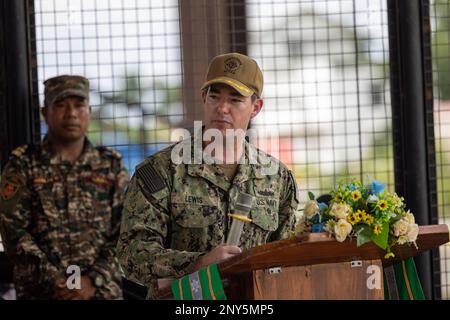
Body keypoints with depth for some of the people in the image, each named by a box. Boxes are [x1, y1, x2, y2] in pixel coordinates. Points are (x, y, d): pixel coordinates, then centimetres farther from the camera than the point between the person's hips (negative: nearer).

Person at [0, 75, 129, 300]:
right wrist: (54, 281, -13)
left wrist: (94, 280, -10)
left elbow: (125, 232, 3)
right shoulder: (24, 164, 3)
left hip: (102, 291, 2)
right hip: (40, 293, -2)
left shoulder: (111, 166, 9)